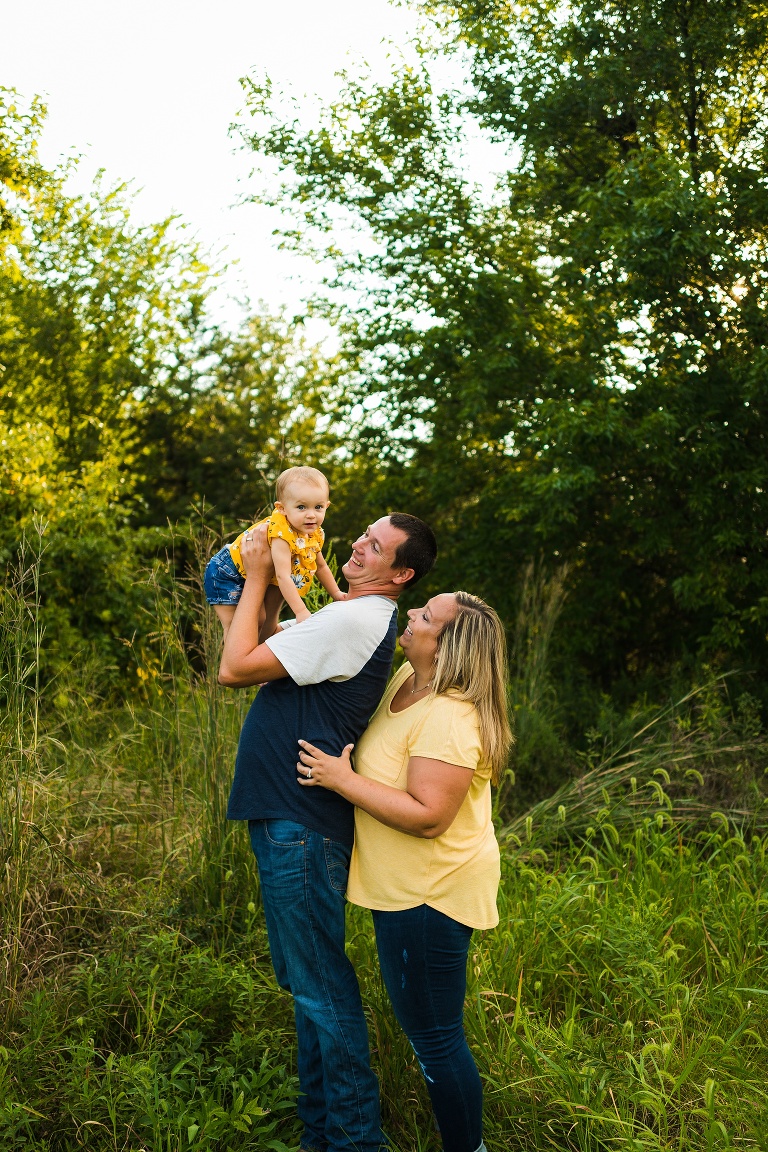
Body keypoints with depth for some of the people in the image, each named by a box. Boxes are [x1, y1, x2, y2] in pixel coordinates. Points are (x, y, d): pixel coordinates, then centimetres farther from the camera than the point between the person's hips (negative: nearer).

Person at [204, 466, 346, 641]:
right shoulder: (282, 534, -37)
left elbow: (321, 566, 10)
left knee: (264, 621, 16)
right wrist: (301, 612, -44)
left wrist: (336, 594, 11)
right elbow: (283, 576, -41)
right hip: (226, 572, -9)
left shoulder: (315, 534, -9)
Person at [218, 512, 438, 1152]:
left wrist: (257, 577, -9)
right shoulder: (359, 617, 13)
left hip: (301, 828, -10)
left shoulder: (355, 621, -19)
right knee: (312, 982, 18)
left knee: (320, 986, 0)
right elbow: (261, 649, 19)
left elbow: (235, 668, -18)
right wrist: (265, 577, 7)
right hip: (293, 818, 10)